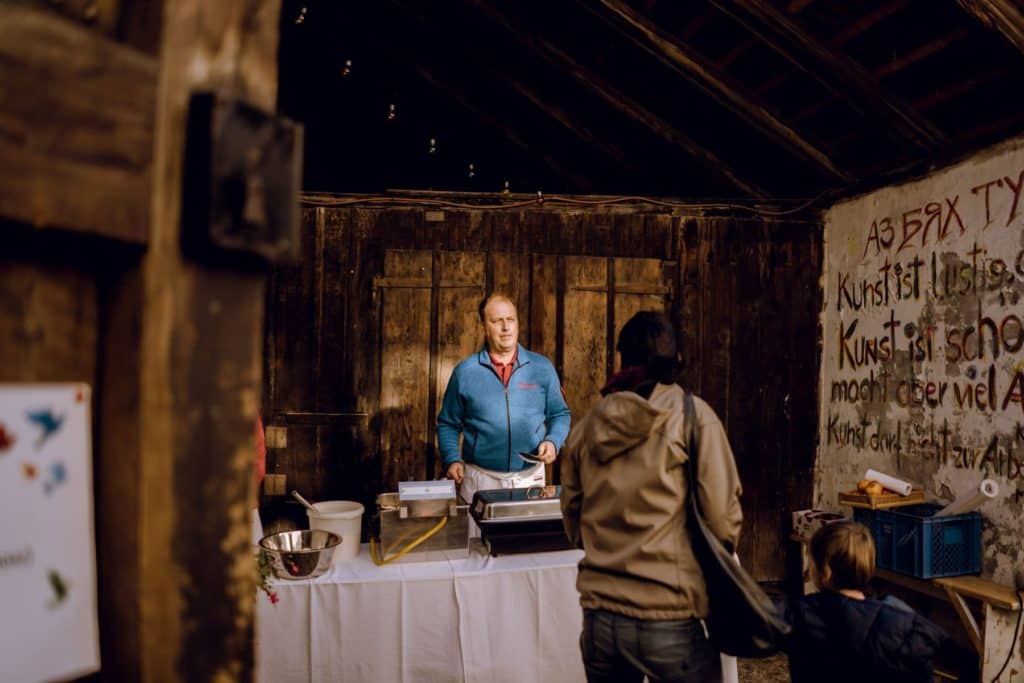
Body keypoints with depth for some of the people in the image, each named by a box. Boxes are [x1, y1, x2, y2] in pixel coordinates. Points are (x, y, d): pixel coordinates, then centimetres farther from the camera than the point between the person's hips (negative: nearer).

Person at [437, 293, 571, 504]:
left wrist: (553, 441, -9)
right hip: (481, 479, -1)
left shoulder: (542, 368, 2)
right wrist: (452, 460, -6)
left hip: (530, 477, 1)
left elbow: (559, 415, 9)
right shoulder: (465, 372, 0)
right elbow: (448, 424, 7)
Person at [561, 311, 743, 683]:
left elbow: (573, 521, 9)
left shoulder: (586, 426, 1)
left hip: (599, 616, 4)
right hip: (667, 617, -3)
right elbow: (722, 514, -10)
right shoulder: (692, 414, -8)